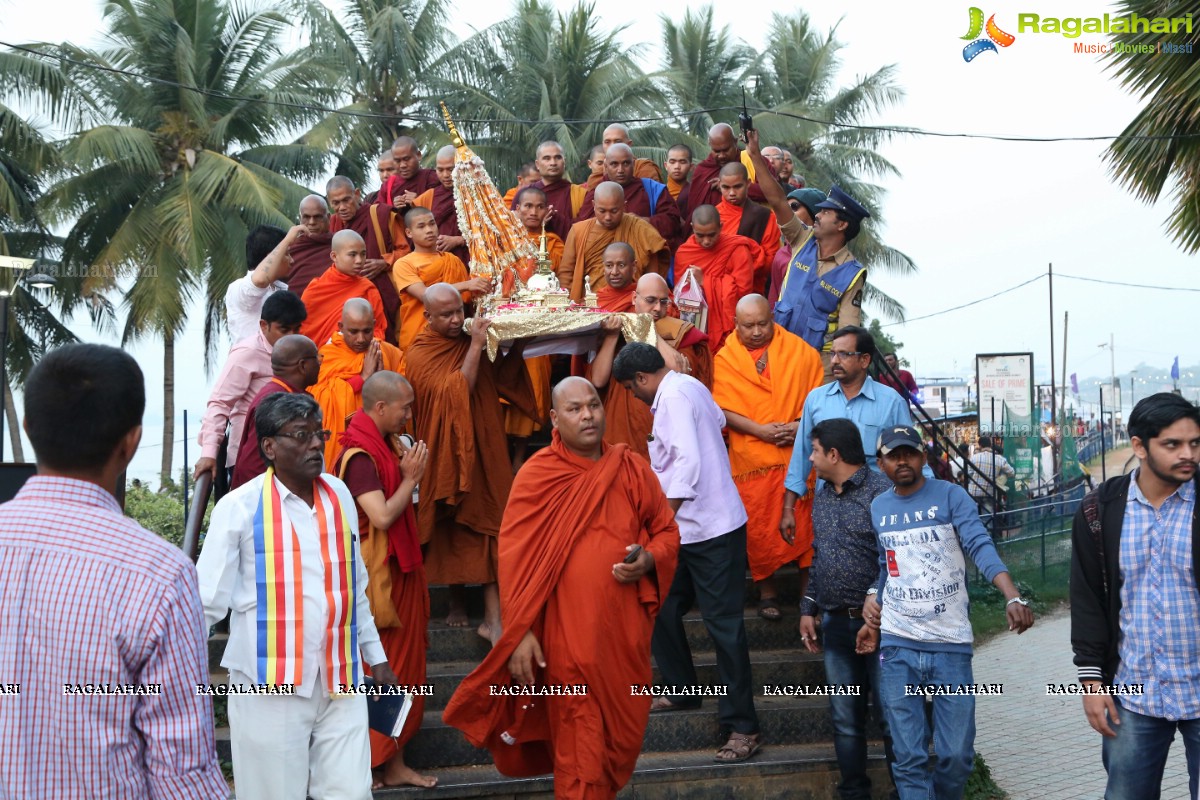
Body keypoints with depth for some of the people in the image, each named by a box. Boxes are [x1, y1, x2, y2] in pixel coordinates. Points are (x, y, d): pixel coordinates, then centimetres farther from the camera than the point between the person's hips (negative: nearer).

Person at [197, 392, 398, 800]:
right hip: (271, 686, -4)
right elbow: (208, 600, -8)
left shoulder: (339, 494, 9)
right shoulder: (239, 507, -8)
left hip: (341, 682, 4)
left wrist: (375, 655, 21)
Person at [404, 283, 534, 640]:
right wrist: (475, 347, -22)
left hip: (483, 450, 3)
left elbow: (501, 378, 8)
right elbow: (456, 391, -20)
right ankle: (457, 604, 26)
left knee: (489, 527, -5)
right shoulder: (420, 353, -8)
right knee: (452, 529, 7)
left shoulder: (471, 342, 7)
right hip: (446, 451, -3)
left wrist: (516, 343, -4)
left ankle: (493, 618, -6)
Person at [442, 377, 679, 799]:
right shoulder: (535, 476, -6)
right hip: (567, 631, -4)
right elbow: (515, 561, -7)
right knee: (580, 747, 1)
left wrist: (649, 560, -9)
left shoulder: (633, 468, 6)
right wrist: (520, 634, -12)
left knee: (625, 734, 13)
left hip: (626, 627, 4)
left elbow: (666, 530, 14)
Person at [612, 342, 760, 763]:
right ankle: (680, 691, 28)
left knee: (723, 624, -5)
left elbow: (688, 462, -23)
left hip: (712, 529, -10)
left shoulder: (672, 396, -15)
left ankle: (742, 728, 0)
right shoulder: (690, 386, 12)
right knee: (660, 608, 14)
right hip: (689, 530, 10)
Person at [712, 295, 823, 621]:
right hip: (751, 458, 0)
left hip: (799, 453, 0)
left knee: (804, 524, 2)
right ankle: (767, 593, 18)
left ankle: (808, 591, 14)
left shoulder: (799, 350, 5)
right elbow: (724, 410, -2)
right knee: (759, 528, 4)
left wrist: (802, 424, -13)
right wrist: (760, 430, -15)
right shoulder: (725, 359, 4)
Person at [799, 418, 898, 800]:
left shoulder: (881, 492, -11)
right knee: (845, 719, 11)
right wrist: (808, 609, 16)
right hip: (835, 624, 7)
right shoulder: (821, 497, 14)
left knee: (890, 715, 1)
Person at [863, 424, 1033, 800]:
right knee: (909, 757, 2)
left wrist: (1013, 597, -30)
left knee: (957, 754, 2)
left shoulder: (950, 496, -3)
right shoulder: (877, 508, 9)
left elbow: (980, 547, -16)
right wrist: (872, 595, 0)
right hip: (897, 645, 2)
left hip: (951, 642, -2)